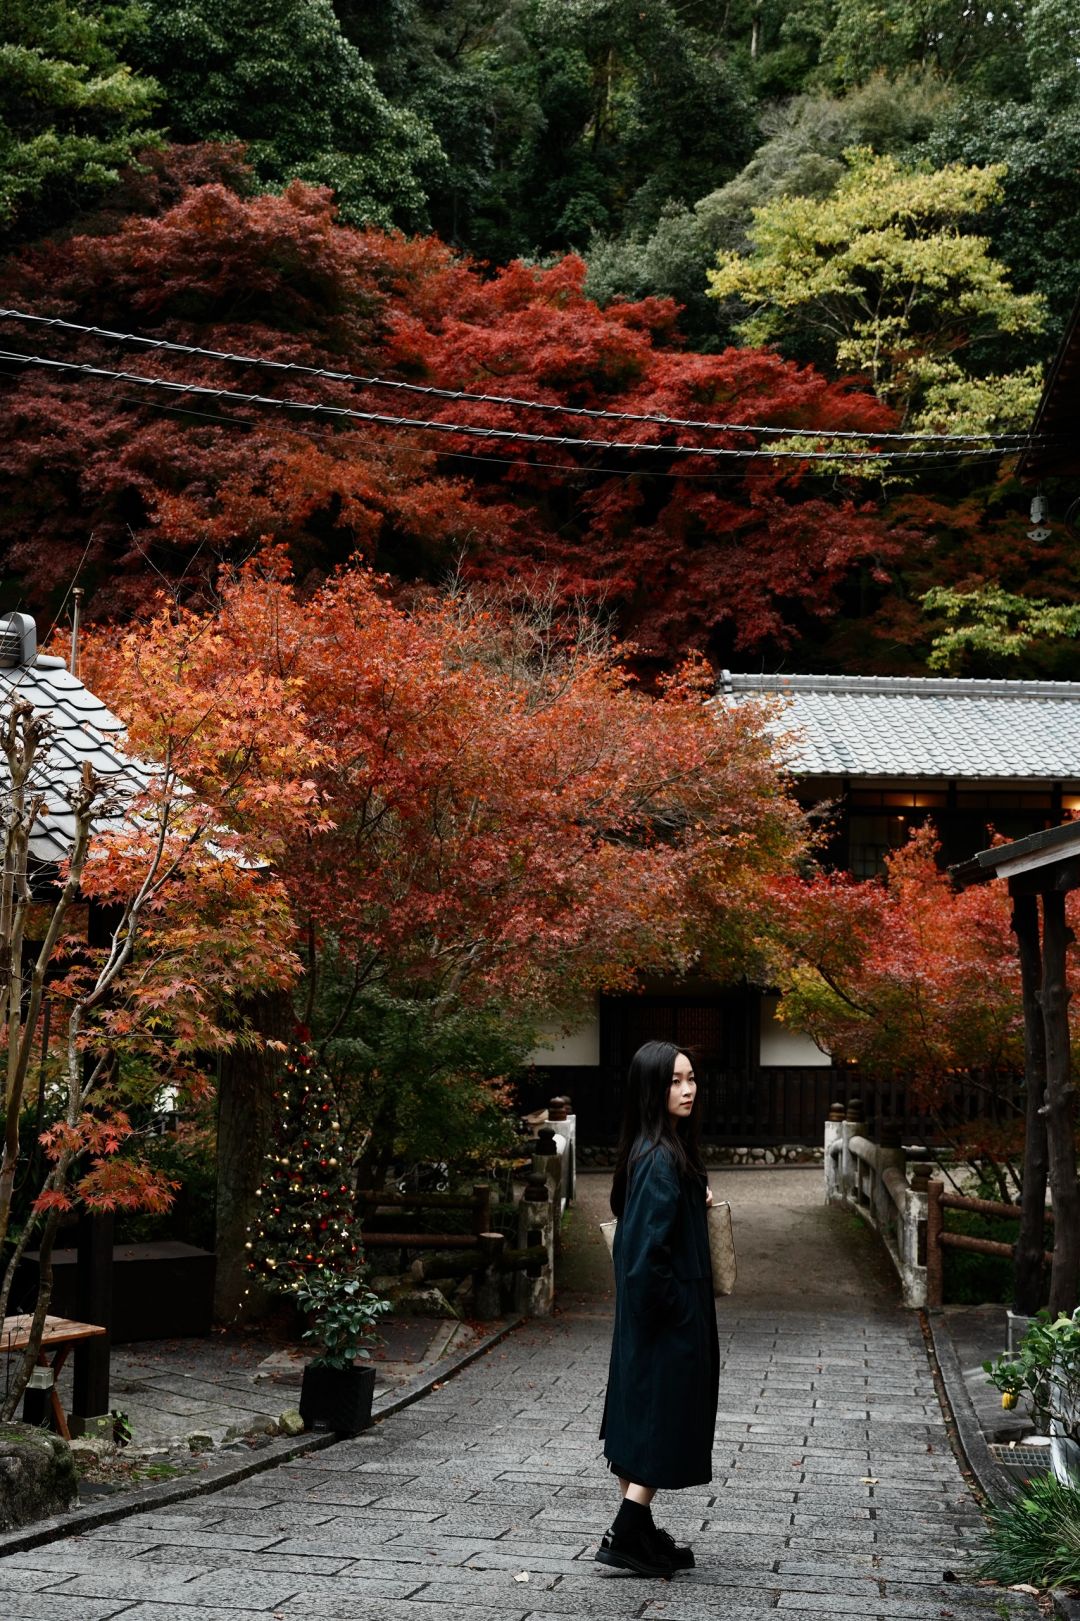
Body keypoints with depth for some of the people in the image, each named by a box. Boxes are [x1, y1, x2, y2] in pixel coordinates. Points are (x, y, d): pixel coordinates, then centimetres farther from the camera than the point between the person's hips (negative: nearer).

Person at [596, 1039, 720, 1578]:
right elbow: (649, 1245, -26)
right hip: (668, 1313, -10)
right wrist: (673, 1307, -15)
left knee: (640, 1416, 14)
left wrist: (696, 1203, 7)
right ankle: (627, 1536, 3)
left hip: (646, 1311, 10)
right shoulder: (661, 1158, -22)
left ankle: (637, 1532, 23)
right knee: (664, 1418, -1)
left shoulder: (652, 1150, 9)